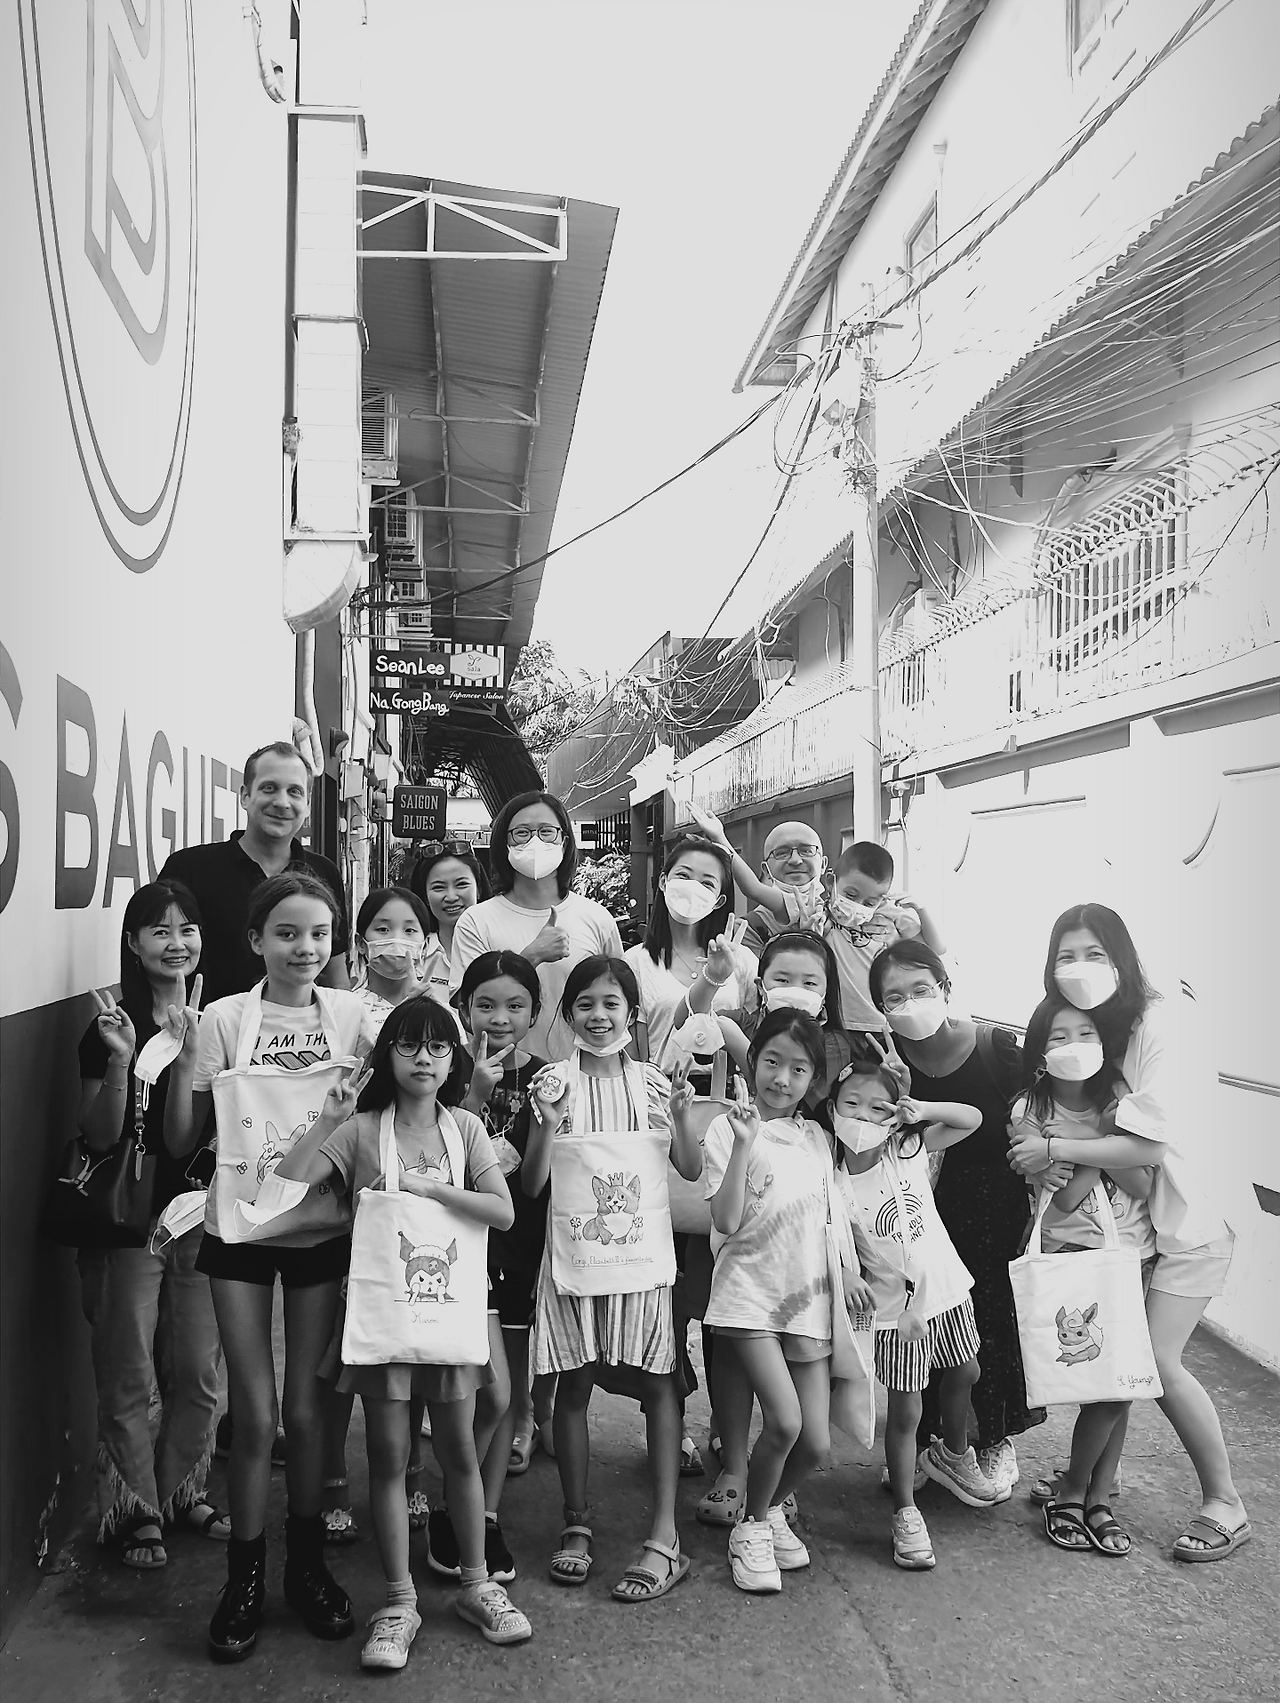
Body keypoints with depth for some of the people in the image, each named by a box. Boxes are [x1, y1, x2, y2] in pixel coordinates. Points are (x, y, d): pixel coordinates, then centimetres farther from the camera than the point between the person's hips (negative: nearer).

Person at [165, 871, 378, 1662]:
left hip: (322, 1230, 1)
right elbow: (182, 1140, -4)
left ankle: (307, 1562, 30)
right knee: (255, 1416, 3)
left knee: (304, 1408, 10)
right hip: (241, 1232, -1)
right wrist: (182, 1056, -18)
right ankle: (246, 1576, 23)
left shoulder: (351, 1012, -4)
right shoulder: (224, 1019, -7)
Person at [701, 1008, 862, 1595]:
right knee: (784, 1419, -21)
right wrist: (745, 1142, -24)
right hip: (747, 1295, -5)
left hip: (807, 1300, 5)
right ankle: (751, 1526, 7)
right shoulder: (727, 1128, -6)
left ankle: (772, 1508, 32)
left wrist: (849, 1270, 5)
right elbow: (726, 1222, -15)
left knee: (815, 1442, 1)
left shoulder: (815, 1136, 10)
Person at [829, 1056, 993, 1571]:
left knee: (964, 1373, 24)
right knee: (905, 1411, 2)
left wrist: (924, 1111, -23)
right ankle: (905, 1513, 19)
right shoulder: (833, 1181, -18)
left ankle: (953, 1455, 51)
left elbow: (972, 1118, -5)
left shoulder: (908, 1148, -9)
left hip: (945, 1287, 5)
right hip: (895, 1308, -4)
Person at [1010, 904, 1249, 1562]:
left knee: (1155, 1359, -9)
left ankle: (1225, 1506, 8)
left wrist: (1054, 1150, -21)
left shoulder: (1154, 1032, -22)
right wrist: (1034, 1134, -10)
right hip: (1124, 1218, 6)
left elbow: (1147, 1145, -26)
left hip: (1186, 1218, -6)